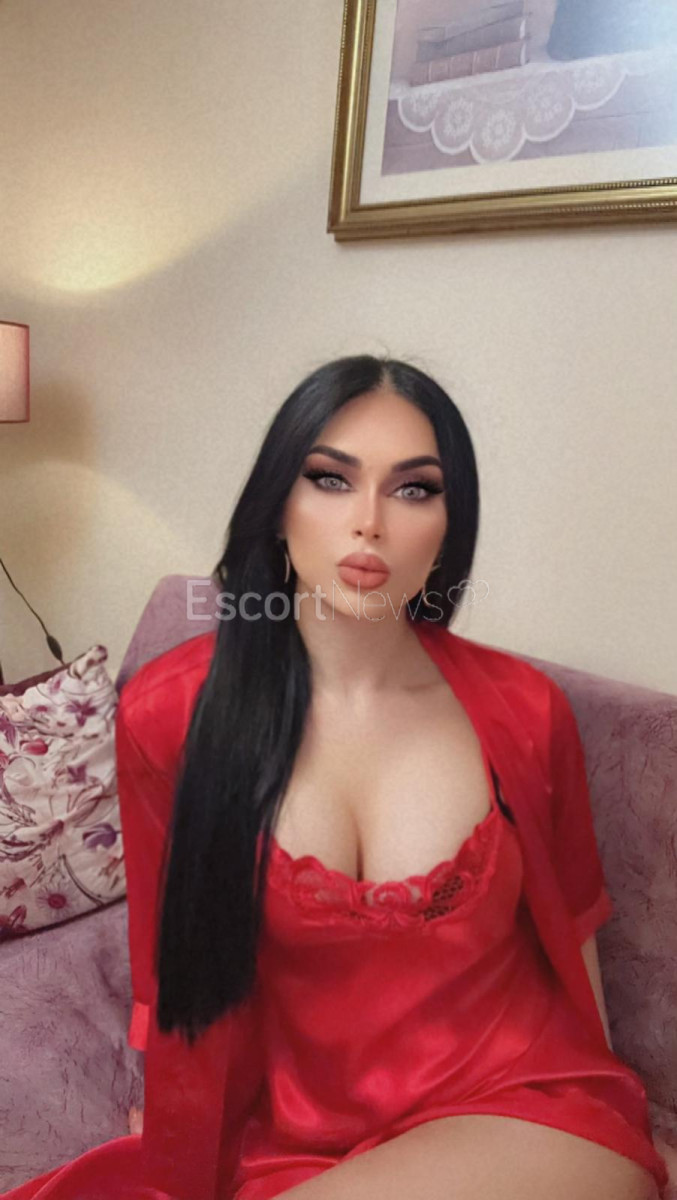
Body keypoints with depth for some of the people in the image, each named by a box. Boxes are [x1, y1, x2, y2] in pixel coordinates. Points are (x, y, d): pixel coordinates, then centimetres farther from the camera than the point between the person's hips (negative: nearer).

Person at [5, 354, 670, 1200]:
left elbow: (570, 933, 7)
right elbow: (178, 949, 4)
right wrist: (168, 1126, 10)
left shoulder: (524, 710, -8)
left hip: (532, 1121, 0)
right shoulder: (169, 710, -9)